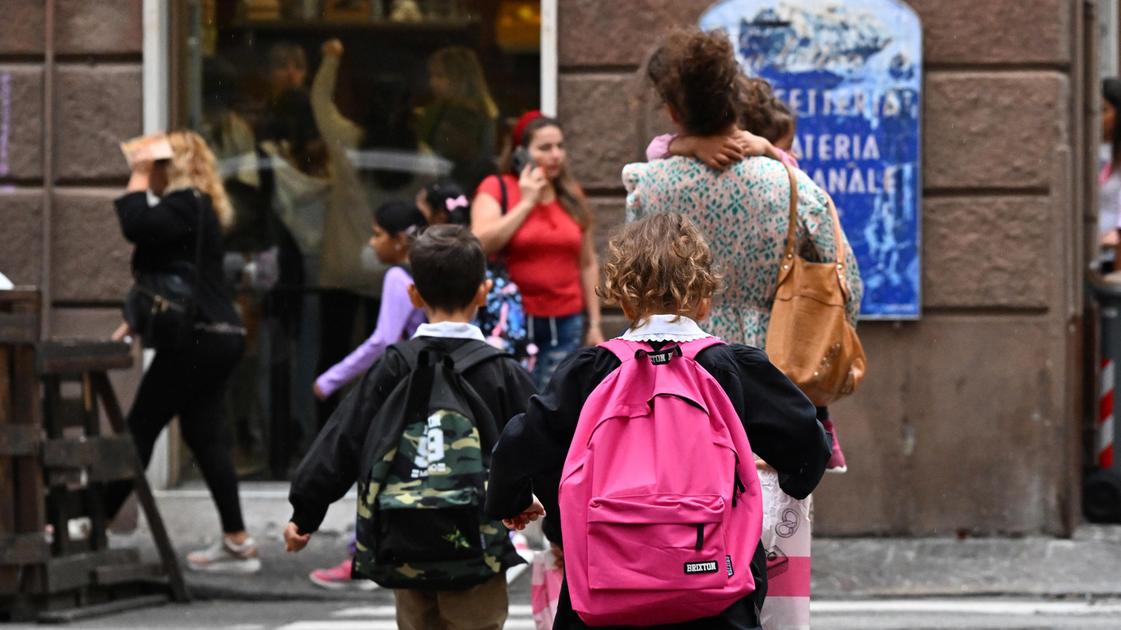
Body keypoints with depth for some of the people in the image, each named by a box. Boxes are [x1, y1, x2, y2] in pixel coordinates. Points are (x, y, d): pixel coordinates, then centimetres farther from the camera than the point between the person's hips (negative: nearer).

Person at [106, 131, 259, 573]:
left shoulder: (186, 205, -12)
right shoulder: (195, 207, 21)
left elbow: (137, 227, -29)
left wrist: (137, 180, -13)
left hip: (197, 342, -10)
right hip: (214, 339, 10)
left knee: (140, 429, -4)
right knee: (204, 437, 8)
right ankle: (237, 543, 6)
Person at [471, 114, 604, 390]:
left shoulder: (572, 197, 13)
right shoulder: (496, 188, 1)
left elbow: (588, 264, 16)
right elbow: (481, 243, -15)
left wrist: (594, 324, 12)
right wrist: (527, 202, -9)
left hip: (565, 325, 3)